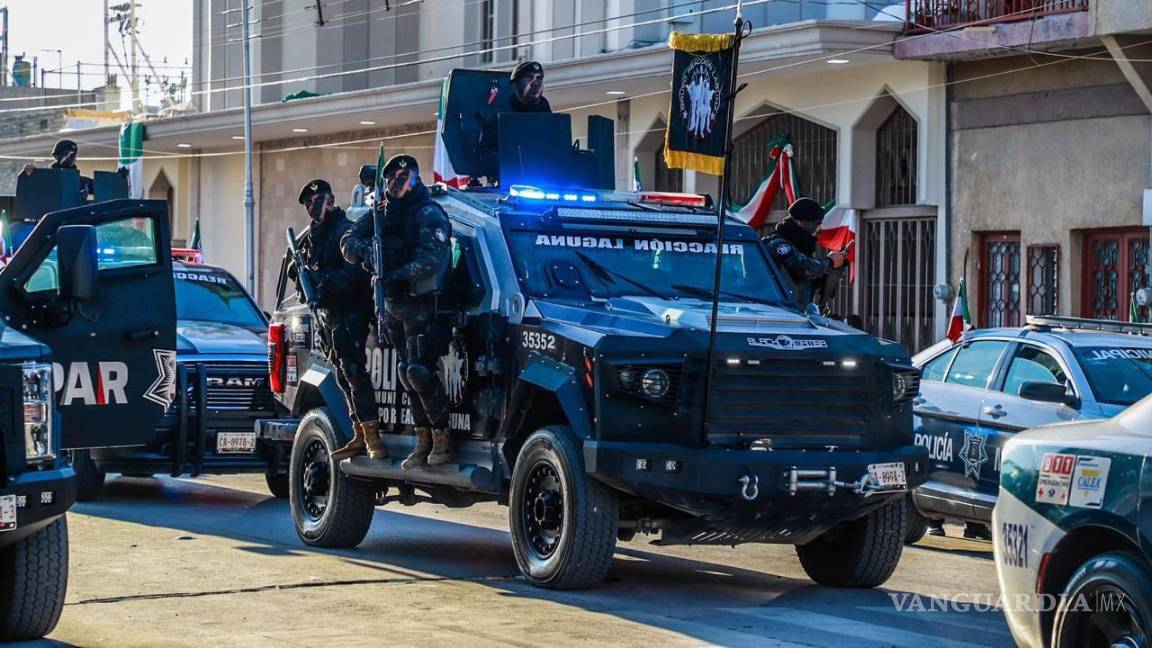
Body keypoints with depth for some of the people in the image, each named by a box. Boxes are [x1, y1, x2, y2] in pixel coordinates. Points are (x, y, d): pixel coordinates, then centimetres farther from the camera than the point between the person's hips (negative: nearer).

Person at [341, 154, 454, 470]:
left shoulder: (429, 214, -7)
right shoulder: (383, 213, 16)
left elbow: (435, 258, -19)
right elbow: (348, 241, 11)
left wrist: (397, 275, -27)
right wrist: (364, 251, -12)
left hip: (420, 304, -8)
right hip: (392, 306, 8)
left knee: (420, 371, -16)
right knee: (408, 373, 8)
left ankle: (442, 439, -10)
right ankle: (423, 442, 13)